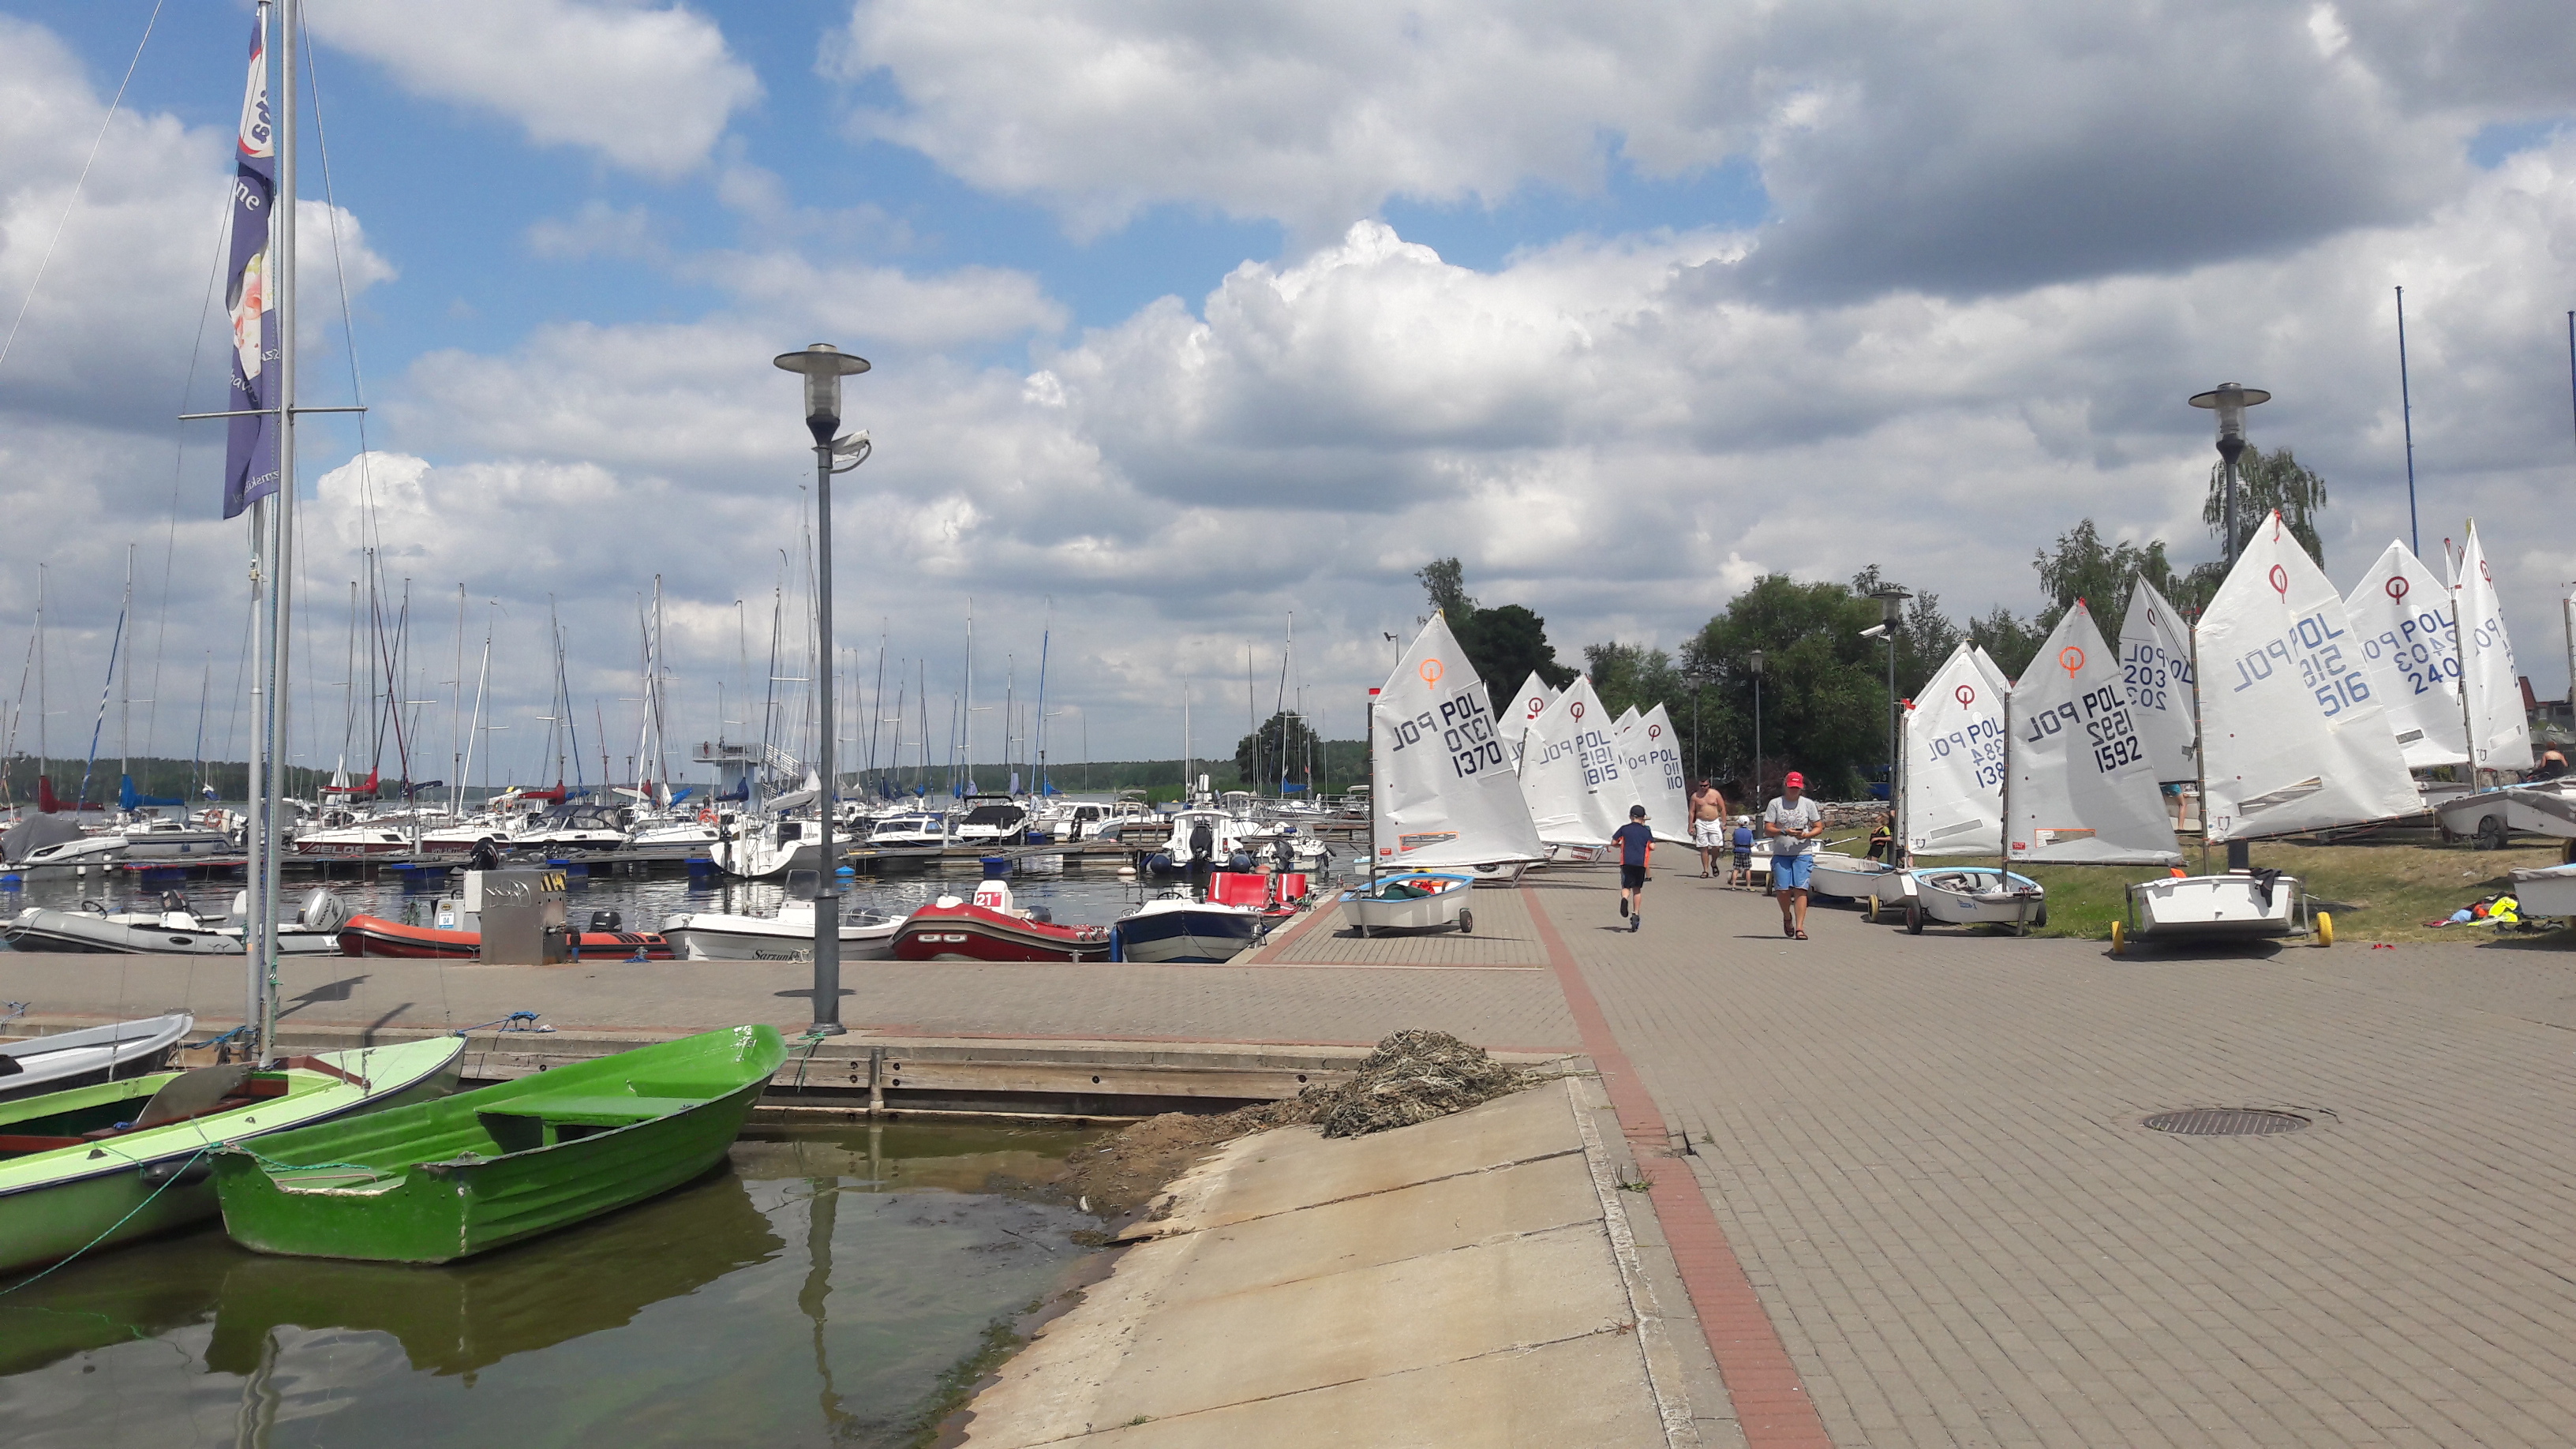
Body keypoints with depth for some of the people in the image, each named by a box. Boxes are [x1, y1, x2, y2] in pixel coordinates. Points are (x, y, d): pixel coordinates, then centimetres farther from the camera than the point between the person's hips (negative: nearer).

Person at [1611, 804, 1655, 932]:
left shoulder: (1624, 829, 6)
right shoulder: (1646, 831, 7)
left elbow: (1613, 842, 3)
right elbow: (1652, 847, -1)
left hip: (1626, 862, -1)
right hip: (1641, 863, 1)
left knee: (1626, 887, 2)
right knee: (1637, 889, 12)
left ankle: (1624, 898, -33)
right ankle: (1636, 914, 10)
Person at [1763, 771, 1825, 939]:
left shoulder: (1808, 804, 8)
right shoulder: (1775, 804, 5)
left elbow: (1819, 828, 9)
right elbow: (1767, 829, 1)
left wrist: (1806, 835, -11)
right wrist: (1785, 832, -17)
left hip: (1802, 854, 0)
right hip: (1780, 854, 0)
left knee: (1800, 889, -11)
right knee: (1783, 890, -4)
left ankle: (1800, 927, -11)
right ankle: (1787, 917, 26)